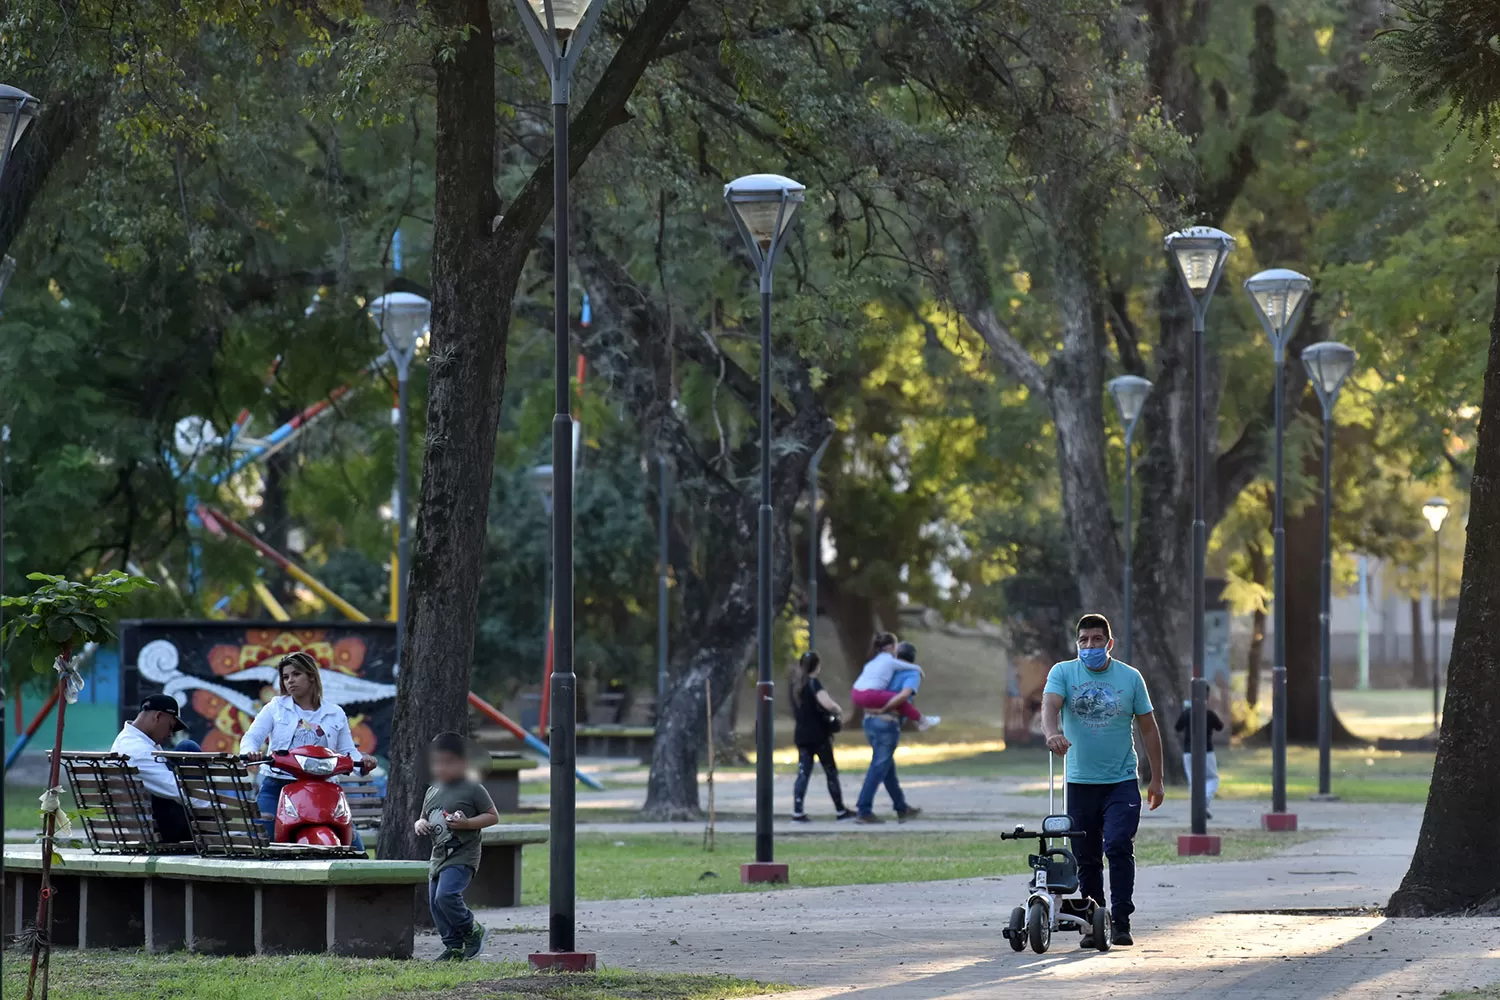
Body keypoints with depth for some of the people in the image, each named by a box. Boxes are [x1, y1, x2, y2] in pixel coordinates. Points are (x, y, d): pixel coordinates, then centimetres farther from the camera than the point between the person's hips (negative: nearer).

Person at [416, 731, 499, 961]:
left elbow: (493, 817, -6)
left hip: (462, 857, -8)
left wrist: (467, 823, -19)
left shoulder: (473, 789, -7)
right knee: (435, 904, 6)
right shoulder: (432, 792, 14)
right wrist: (420, 824, 0)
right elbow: (424, 818, 24)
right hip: (438, 856, 8)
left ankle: (472, 929, -2)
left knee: (446, 895, -23)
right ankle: (454, 947, 16)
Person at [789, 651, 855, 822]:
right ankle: (841, 811, 13)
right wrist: (839, 711, -8)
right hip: (818, 735, -6)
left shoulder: (794, 683, 9)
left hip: (801, 735, 6)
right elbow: (828, 704, -29)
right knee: (831, 773, 6)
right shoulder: (813, 683, -14)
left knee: (803, 773, 2)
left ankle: (797, 811, -10)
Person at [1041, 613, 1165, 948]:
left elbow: (1148, 728, 8)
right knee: (1086, 857, 7)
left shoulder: (1130, 677, 3)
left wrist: (1156, 779, 7)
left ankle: (1121, 921, -9)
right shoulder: (1063, 672, 1)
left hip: (1122, 782, -1)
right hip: (1080, 782, 1)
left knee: (1119, 846, -16)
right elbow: (1050, 705, -18)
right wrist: (1053, 733, -41)